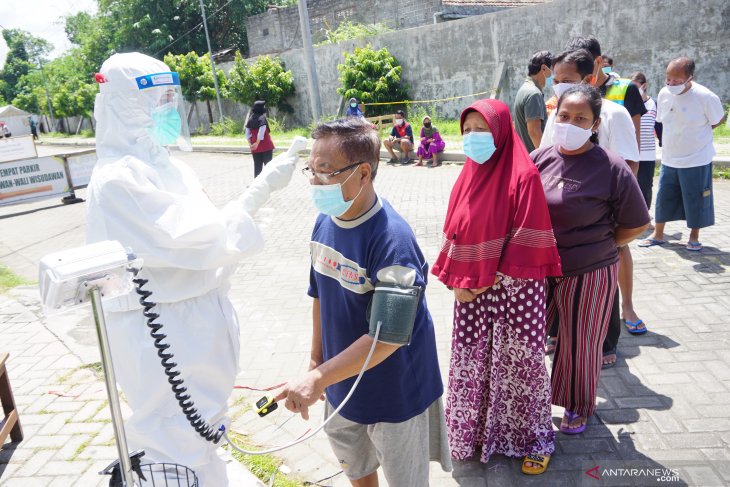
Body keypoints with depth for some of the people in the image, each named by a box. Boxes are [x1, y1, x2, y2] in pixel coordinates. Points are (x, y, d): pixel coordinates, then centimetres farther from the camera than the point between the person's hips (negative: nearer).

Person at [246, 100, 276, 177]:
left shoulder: (250, 119, 6)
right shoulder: (262, 118, -12)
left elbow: (247, 134, 6)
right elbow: (261, 133, -19)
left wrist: (250, 144, 6)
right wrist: (257, 143, -12)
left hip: (255, 148, 5)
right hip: (266, 146, -5)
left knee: (257, 167, 10)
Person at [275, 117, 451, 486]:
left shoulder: (390, 238, -29)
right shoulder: (325, 221, -6)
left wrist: (319, 379, -30)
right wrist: (316, 360, 11)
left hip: (394, 393, -6)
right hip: (343, 383, 7)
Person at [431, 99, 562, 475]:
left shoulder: (523, 176, -12)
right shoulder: (468, 177, 6)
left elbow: (527, 238, -15)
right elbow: (454, 235, 6)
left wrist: (495, 280, -14)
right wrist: (457, 281, -3)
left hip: (514, 289, -5)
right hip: (471, 289, 6)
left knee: (519, 362, 8)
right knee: (470, 363, 14)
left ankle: (532, 439, 29)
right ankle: (476, 431, 35)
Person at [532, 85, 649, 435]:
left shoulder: (612, 168, -12)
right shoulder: (540, 158, -2)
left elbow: (636, 224, -3)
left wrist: (597, 247, -2)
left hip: (589, 275, -3)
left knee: (580, 344, 13)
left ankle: (578, 408, 39)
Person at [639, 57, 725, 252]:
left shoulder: (705, 97, -18)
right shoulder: (664, 93, -3)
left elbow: (718, 120, -4)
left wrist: (697, 134, -5)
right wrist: (678, 137, 6)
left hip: (696, 160, -4)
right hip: (669, 159, 4)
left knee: (695, 199, 6)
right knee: (664, 197, 10)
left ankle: (694, 236, 24)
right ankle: (658, 234, 23)